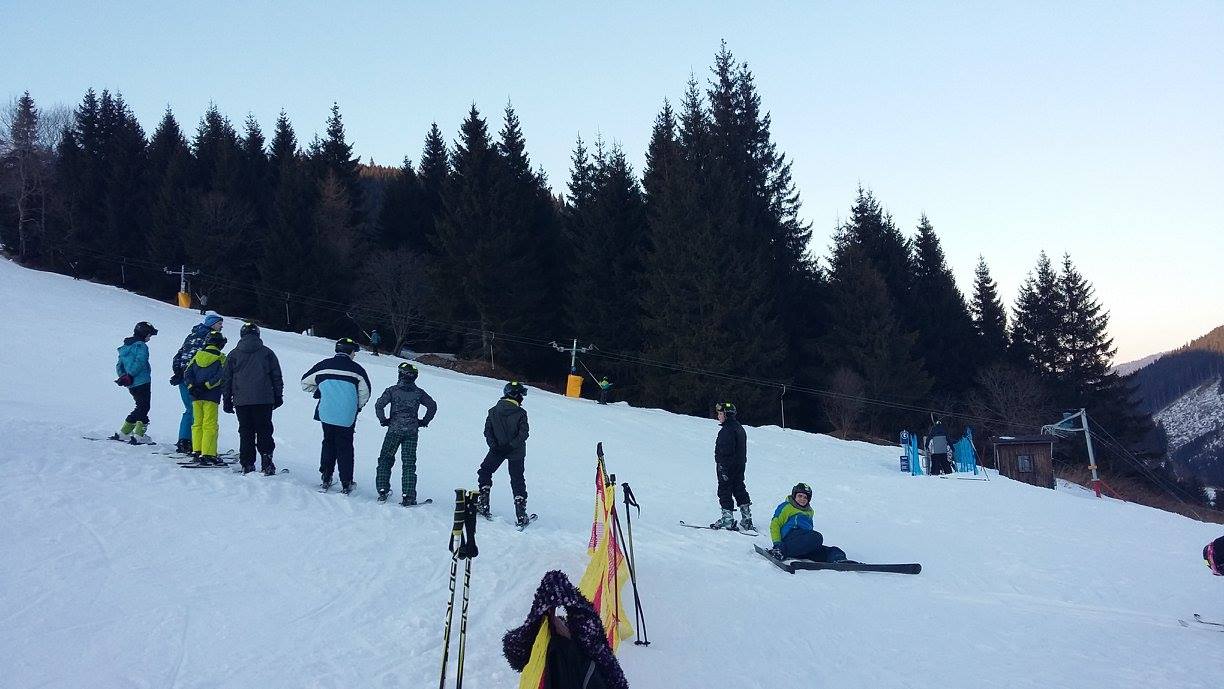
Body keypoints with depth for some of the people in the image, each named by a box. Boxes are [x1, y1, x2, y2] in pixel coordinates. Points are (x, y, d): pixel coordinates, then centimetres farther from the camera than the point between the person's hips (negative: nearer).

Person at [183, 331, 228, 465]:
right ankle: (207, 455, -7)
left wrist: (191, 387, -2)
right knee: (210, 426, -3)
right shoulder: (221, 358, -4)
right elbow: (220, 377, -15)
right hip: (211, 397, -4)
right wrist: (206, 386, -11)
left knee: (197, 424, 14)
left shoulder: (197, 356, 9)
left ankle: (196, 451, 12)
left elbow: (187, 373, 5)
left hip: (196, 396, 4)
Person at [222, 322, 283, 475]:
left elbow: (227, 379, 10)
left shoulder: (234, 354, 7)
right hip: (264, 399, -1)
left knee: (245, 433, 6)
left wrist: (227, 400, 16)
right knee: (264, 430, 4)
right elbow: (276, 376, 6)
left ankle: (247, 465, 4)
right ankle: (266, 462, -9)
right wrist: (278, 396, 12)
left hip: (241, 401, 1)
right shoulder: (267, 353, 5)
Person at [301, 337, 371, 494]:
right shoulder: (356, 369, -4)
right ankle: (346, 484, 8)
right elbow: (365, 393, 0)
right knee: (345, 449, 8)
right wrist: (357, 407, 18)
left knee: (328, 443, 20)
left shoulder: (324, 365, 2)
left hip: (326, 414, 2)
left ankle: (326, 478, 18)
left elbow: (305, 382, 10)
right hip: (347, 417, -2)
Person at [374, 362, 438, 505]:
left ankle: (382, 491, 8)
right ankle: (408, 496, -2)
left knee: (385, 459, 13)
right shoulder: (419, 392, 4)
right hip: (412, 432, 2)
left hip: (394, 430, -1)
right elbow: (433, 406, 5)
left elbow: (379, 405, -10)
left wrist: (384, 420, 2)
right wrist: (424, 421, 12)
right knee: (409, 463, 4)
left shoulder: (392, 390, -3)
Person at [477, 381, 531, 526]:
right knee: (517, 480, 8)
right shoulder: (521, 413, -11)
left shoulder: (493, 410, -1)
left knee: (485, 472, 21)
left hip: (497, 450, 1)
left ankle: (483, 504, 13)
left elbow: (487, 431, -3)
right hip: (516, 453, -1)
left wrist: (494, 445, -6)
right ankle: (520, 515, 3)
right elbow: (523, 433, -16)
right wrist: (512, 445, -14)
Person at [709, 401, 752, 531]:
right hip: (740, 466, 10)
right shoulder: (739, 428, 13)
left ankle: (728, 519, -1)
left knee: (724, 491, -2)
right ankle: (747, 520, 16)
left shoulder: (727, 430, -18)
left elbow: (727, 451, -23)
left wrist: (723, 468, -22)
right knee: (739, 490, 14)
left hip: (728, 466, -10)